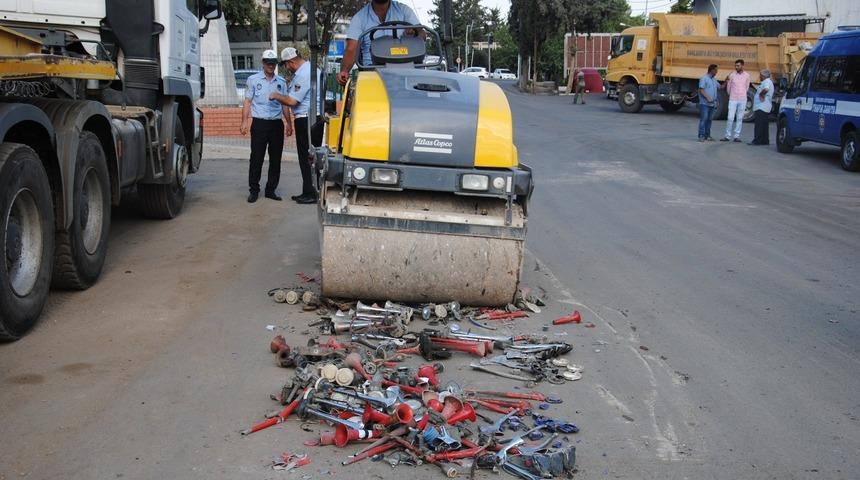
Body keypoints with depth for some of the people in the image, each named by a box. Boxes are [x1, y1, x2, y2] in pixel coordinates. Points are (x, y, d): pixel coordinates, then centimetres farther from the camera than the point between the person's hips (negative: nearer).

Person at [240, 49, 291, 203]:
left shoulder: (281, 82, 12)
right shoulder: (253, 80, 4)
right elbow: (247, 102, 2)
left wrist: (288, 123, 12)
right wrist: (244, 121, -6)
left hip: (277, 124, 3)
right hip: (260, 123, -3)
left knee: (275, 159, 5)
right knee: (256, 158, -4)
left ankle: (271, 189, 14)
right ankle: (253, 190, 3)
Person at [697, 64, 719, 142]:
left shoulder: (714, 80, 17)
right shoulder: (704, 78, -7)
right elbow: (701, 90, -13)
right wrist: (708, 97, -23)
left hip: (712, 104, 8)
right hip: (705, 103, -8)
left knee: (709, 119, 9)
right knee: (703, 119, -9)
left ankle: (707, 135, 13)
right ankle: (701, 136, -8)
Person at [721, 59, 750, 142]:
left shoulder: (747, 76, 2)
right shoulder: (732, 75, -4)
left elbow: (747, 87, 15)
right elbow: (728, 86, 7)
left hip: (742, 100, 2)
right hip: (733, 100, -2)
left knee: (740, 118, 4)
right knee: (730, 118, -6)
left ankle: (737, 136, 8)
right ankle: (727, 136, 1)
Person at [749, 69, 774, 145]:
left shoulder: (767, 82, -13)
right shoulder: (766, 82, 20)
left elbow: (766, 89, -33)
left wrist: (761, 94, -17)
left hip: (761, 107, -11)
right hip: (763, 108, 11)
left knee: (759, 125, -11)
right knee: (764, 125, 12)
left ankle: (757, 140, -12)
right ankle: (765, 141, 15)